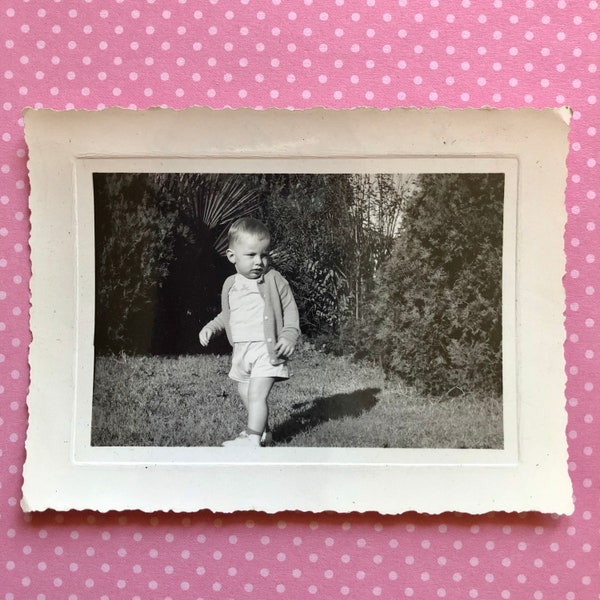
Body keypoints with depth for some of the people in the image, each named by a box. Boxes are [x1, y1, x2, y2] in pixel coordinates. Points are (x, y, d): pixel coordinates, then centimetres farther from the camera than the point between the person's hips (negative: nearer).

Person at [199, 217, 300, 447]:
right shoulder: (230, 285, 9)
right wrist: (211, 327, 7)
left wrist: (289, 336, -16)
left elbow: (290, 310, -4)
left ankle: (252, 439, -12)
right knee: (245, 393, 17)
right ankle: (262, 431, 35)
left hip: (267, 349, -6)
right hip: (241, 350, 7)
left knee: (257, 394, -16)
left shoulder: (274, 280, -5)